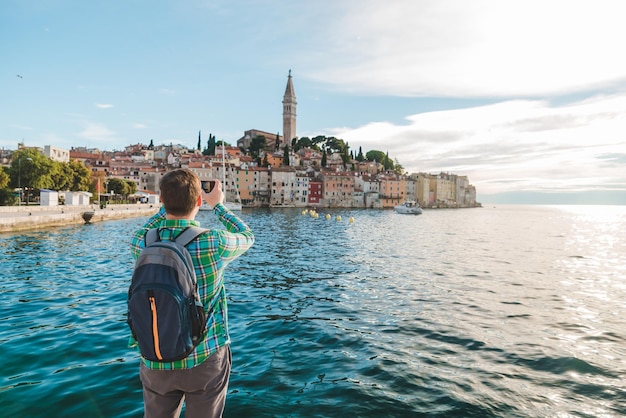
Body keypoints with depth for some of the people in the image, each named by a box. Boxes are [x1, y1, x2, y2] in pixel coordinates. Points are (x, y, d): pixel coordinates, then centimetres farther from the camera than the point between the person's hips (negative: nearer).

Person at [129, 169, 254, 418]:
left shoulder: (140, 243, -11)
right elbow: (247, 236, 2)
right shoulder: (213, 243, -21)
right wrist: (218, 205, 11)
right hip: (206, 358, -2)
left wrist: (169, 205, 14)